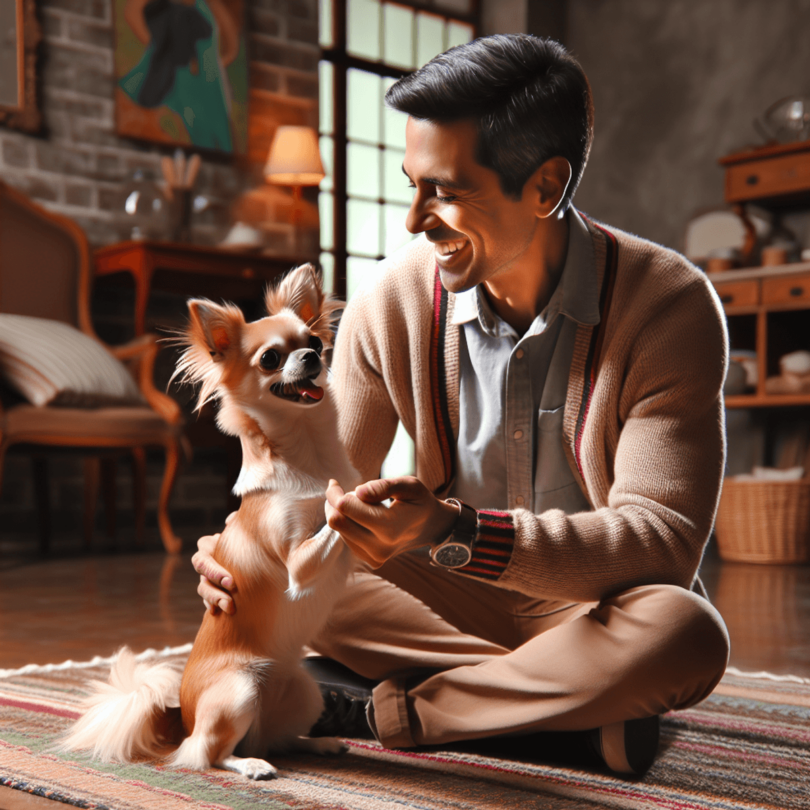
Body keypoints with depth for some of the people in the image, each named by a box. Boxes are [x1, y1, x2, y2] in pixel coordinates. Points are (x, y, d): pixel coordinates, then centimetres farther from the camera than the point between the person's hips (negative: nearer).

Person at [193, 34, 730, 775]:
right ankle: (573, 703, -17)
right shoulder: (393, 302, -10)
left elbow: (665, 540, -26)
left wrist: (456, 535, -40)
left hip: (598, 602, -2)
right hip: (456, 595, 3)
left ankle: (388, 709, -19)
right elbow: (323, 478, -2)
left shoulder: (669, 305, -20)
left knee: (684, 634, -36)